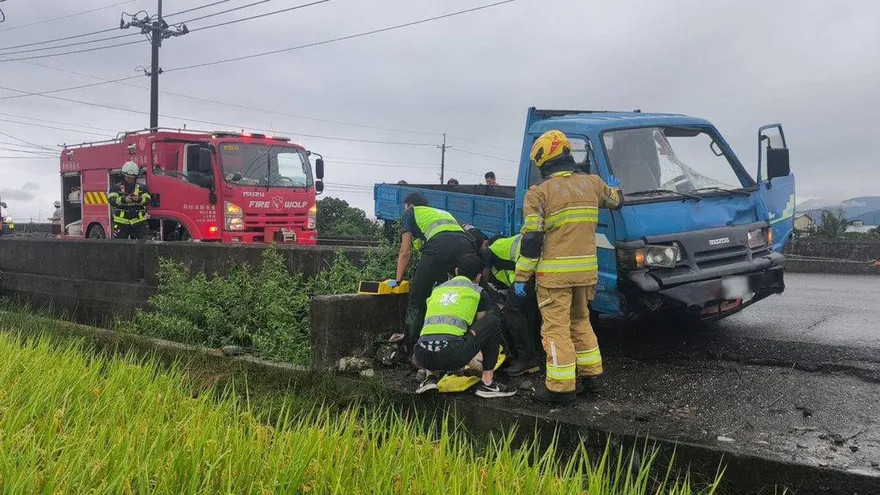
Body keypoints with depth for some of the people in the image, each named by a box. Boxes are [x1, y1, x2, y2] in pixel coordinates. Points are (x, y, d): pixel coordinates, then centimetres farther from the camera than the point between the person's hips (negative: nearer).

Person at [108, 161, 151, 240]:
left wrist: (139, 199, -25)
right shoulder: (116, 188, 4)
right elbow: (112, 201, -10)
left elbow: (147, 200, -3)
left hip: (138, 222, 1)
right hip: (121, 222, -1)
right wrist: (123, 199, -29)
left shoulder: (142, 188, 8)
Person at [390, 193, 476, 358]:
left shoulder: (411, 213, 28)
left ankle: (410, 350, 7)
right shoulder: (444, 213, 43)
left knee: (416, 300, 6)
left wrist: (397, 280, 31)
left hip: (440, 244, -5)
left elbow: (405, 252, 23)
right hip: (467, 245, 5)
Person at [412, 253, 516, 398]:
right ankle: (487, 383, 14)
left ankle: (430, 376, 17)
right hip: (453, 356, -5)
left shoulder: (438, 289, 29)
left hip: (423, 357, 5)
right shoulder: (478, 291, 18)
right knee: (492, 322, 17)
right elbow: (479, 331, 31)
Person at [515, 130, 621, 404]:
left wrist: (521, 277, -6)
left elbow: (531, 238, -11)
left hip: (555, 273, -6)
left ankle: (561, 386, 2)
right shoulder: (592, 183, 7)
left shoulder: (539, 192, -8)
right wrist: (614, 188, 52)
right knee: (580, 321, 22)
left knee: (556, 327, 0)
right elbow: (614, 200, 28)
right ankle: (591, 374, 28)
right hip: (587, 269, 6)